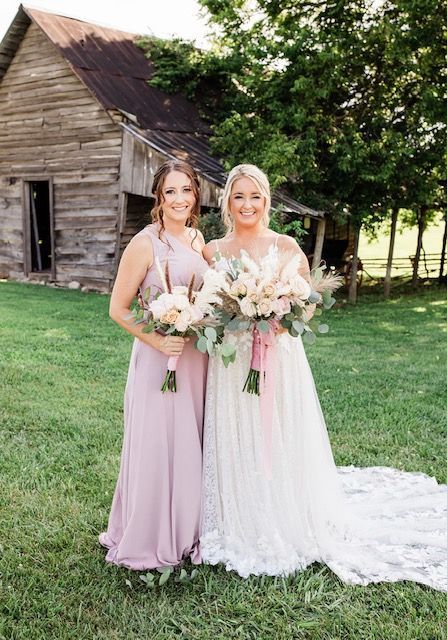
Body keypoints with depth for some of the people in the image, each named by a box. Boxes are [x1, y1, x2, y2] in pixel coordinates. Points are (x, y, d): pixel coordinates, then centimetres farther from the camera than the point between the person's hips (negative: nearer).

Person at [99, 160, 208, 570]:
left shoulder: (198, 239, 7)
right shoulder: (145, 244, -12)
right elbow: (118, 309, -11)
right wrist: (158, 341, -20)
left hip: (198, 359, 6)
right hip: (159, 358, -6)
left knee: (191, 446, 15)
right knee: (156, 446, 3)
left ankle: (187, 531, 34)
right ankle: (148, 540, 24)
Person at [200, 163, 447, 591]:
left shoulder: (286, 247, -2)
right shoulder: (213, 251, 5)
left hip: (279, 361, -2)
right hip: (230, 366, 2)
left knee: (280, 448, 5)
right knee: (235, 450, 9)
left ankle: (288, 534, 25)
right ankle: (239, 535, 27)